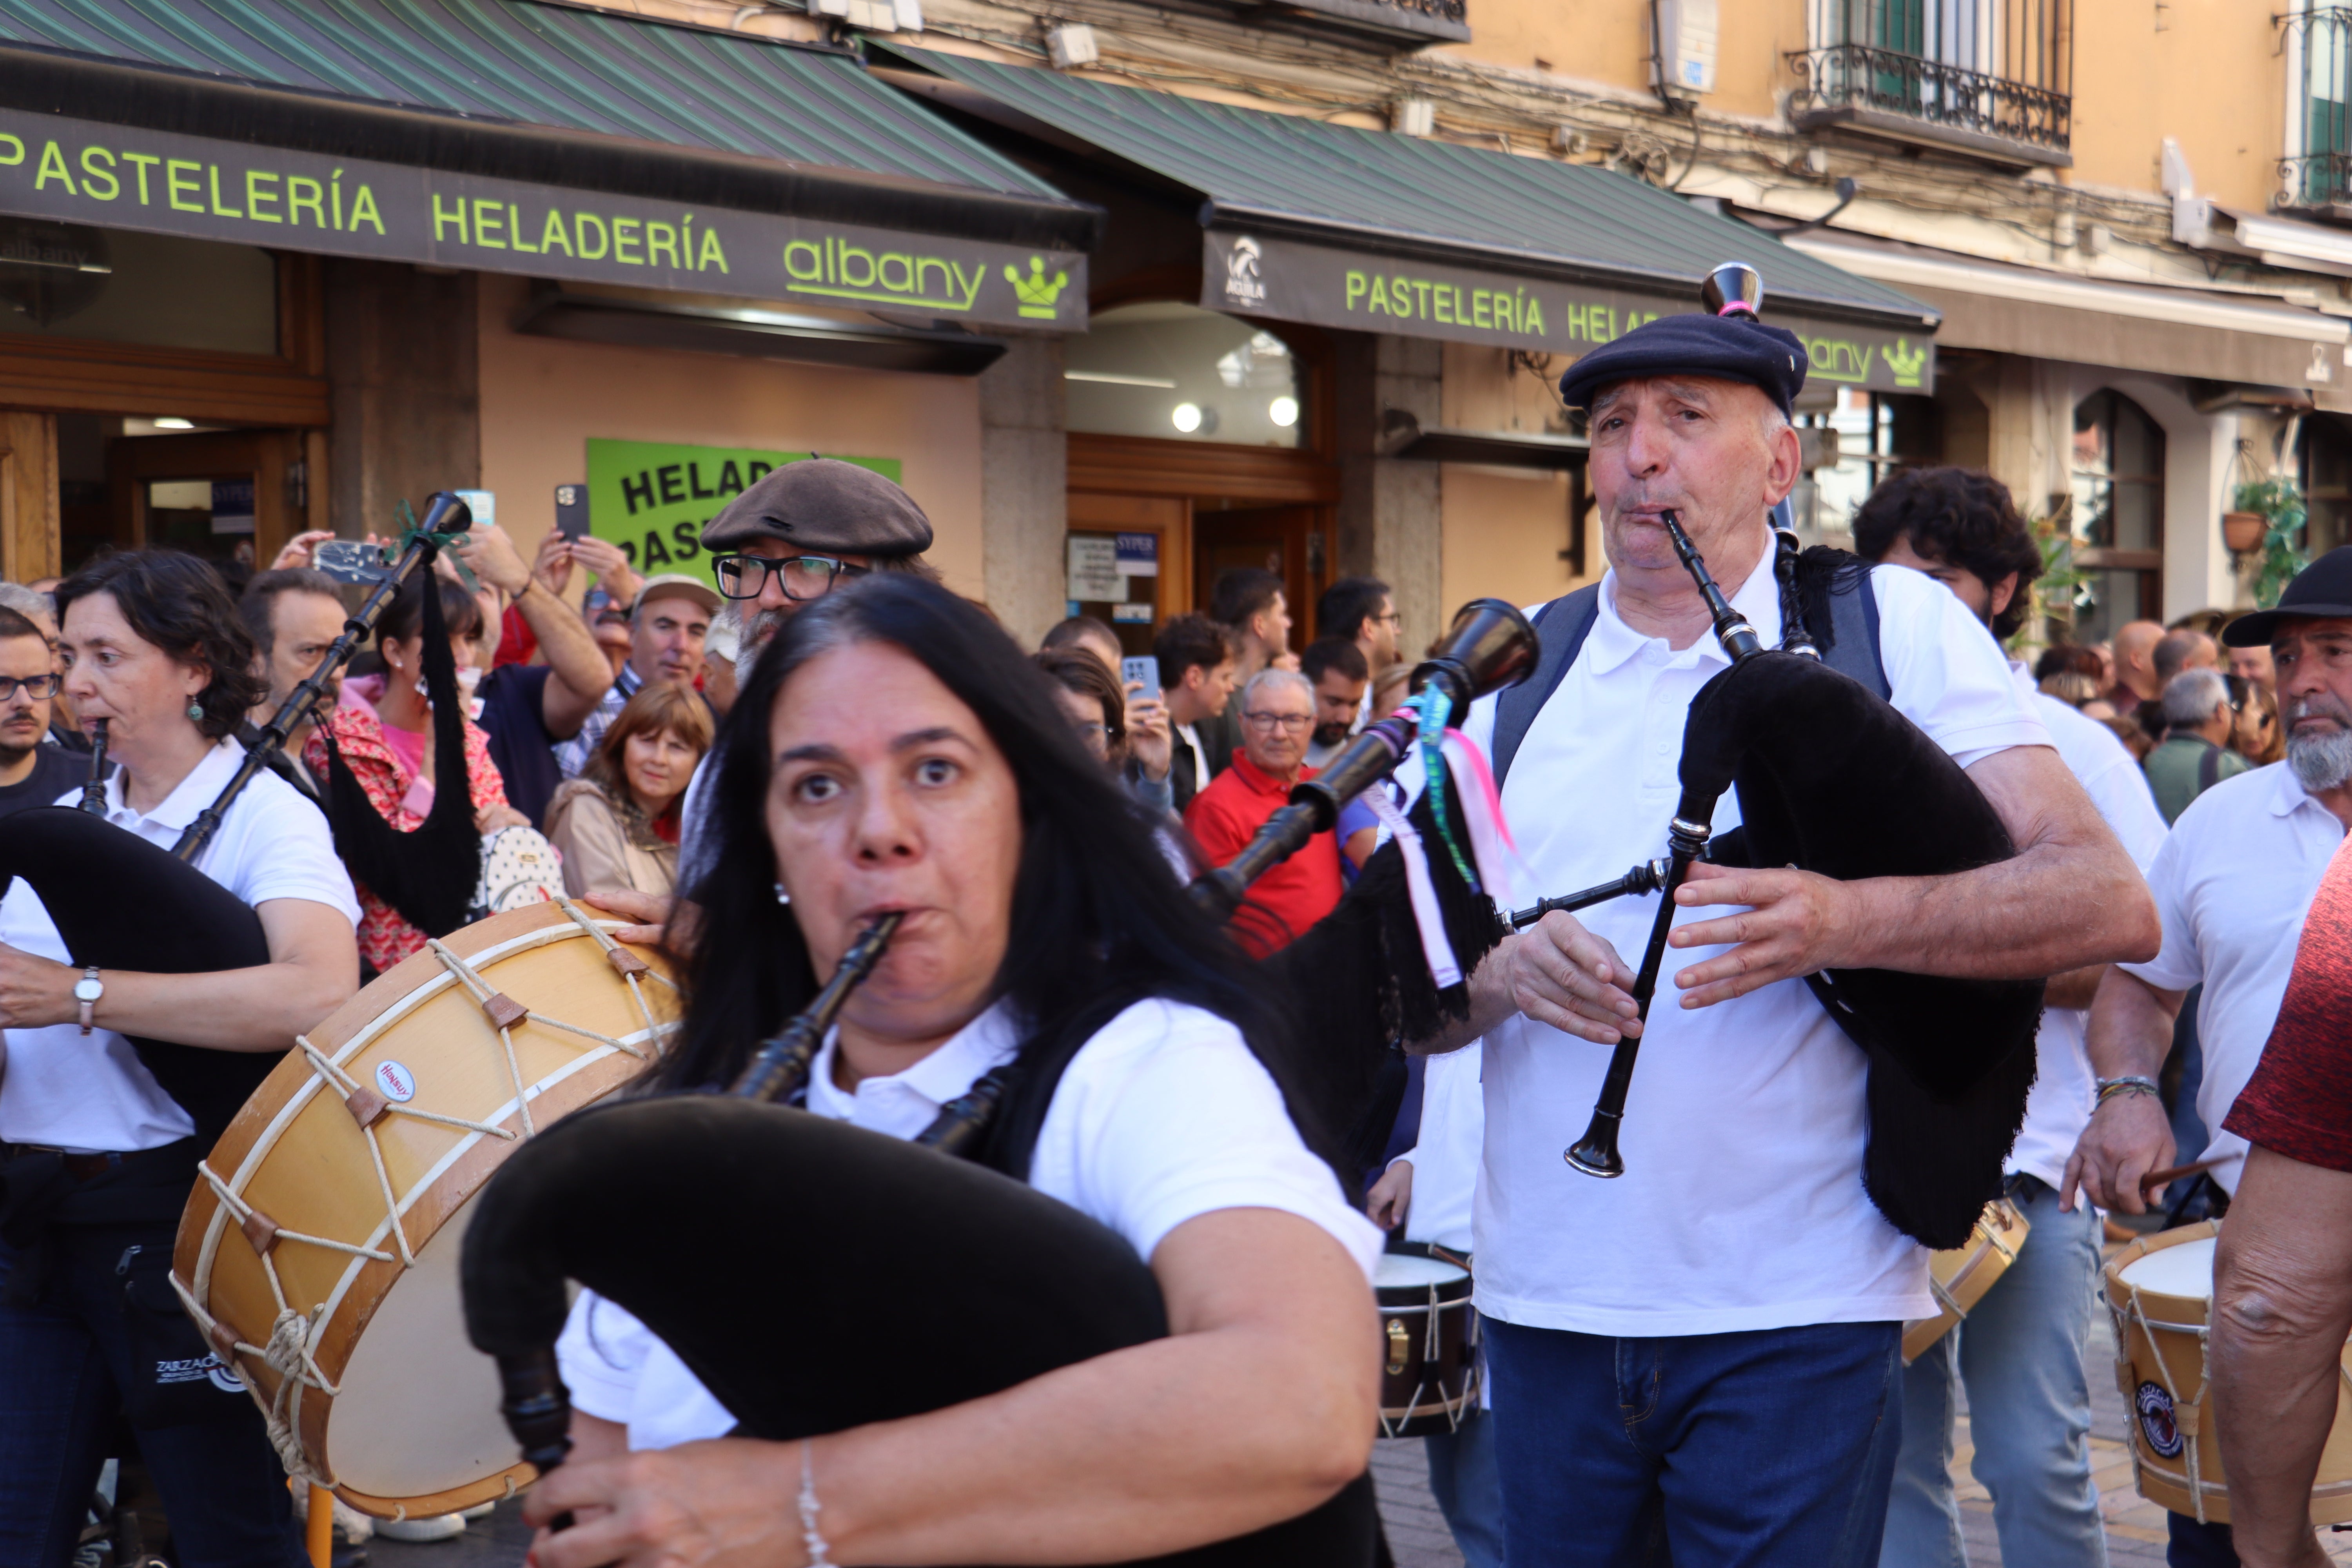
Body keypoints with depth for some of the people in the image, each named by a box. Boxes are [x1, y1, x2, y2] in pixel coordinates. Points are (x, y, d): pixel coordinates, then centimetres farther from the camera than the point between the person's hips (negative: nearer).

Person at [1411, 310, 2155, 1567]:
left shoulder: (1895, 625, -1)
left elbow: (2112, 903, -9)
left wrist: (1841, 922, -24)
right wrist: (1500, 969, -13)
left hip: (1798, 1318, -3)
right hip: (1547, 1303, 4)